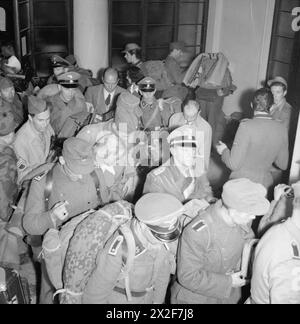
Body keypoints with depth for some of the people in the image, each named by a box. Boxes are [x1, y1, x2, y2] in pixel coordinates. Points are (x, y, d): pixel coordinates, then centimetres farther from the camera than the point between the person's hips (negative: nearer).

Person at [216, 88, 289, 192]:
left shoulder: (246, 126, -20)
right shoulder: (282, 129, -6)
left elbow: (234, 164, -19)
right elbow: (283, 165, 5)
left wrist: (224, 150, 0)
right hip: (264, 185, 4)